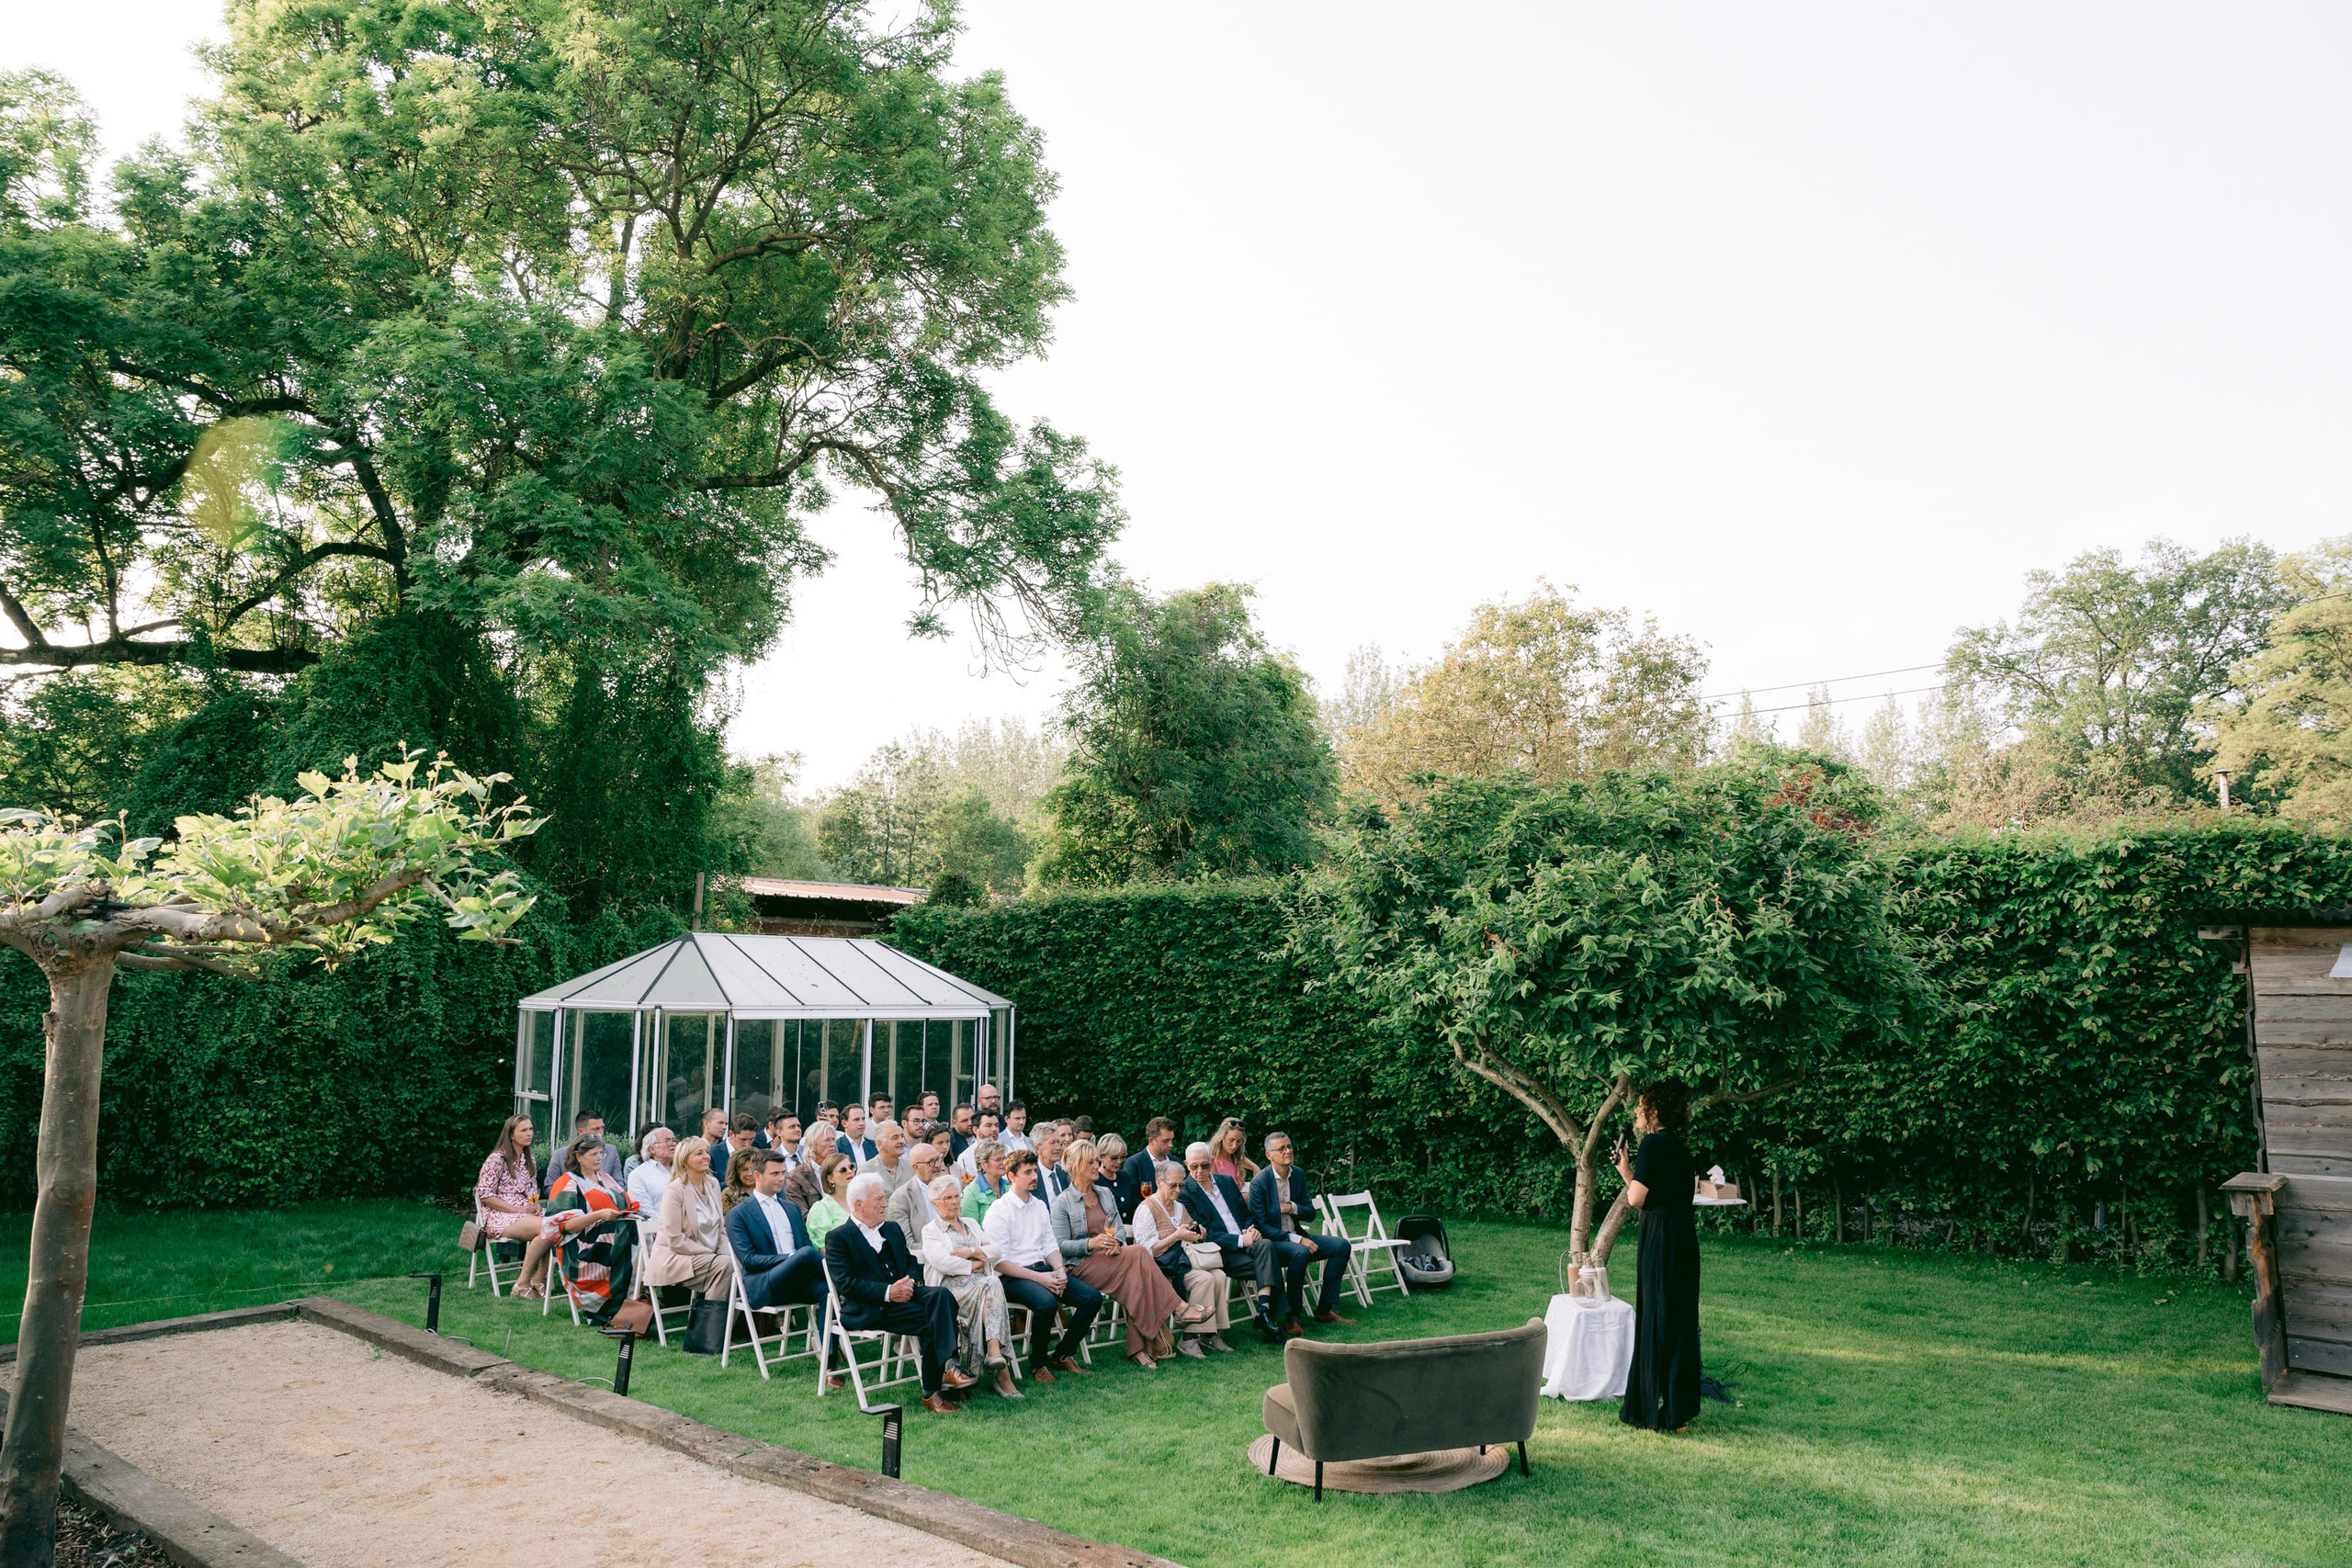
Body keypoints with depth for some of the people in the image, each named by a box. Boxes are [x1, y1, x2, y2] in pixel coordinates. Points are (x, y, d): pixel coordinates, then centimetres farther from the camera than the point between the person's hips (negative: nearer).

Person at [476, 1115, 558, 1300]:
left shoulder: (528, 1160, 16)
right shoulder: (497, 1159, -7)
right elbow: (484, 1195, -11)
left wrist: (535, 1204, 1)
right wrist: (516, 1210, -16)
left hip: (526, 1214, 7)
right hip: (499, 1217, -7)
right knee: (546, 1228, -32)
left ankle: (537, 1281, -16)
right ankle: (522, 1283, -22)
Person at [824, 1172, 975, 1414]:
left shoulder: (892, 1229, 23)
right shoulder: (837, 1237, 1)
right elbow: (846, 1283, -9)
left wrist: (910, 1281, -4)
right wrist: (888, 1292, -19)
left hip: (902, 1292, 6)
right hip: (867, 1308, -6)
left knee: (940, 1295, -28)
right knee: (929, 1320, -28)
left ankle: (947, 1366, -38)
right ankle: (931, 1390, -25)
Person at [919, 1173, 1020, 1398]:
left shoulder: (971, 1225, 28)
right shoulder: (930, 1231, 10)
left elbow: (996, 1251, 14)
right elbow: (943, 1262, -9)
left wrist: (972, 1251, -4)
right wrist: (974, 1264, -3)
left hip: (981, 1282, 5)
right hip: (951, 1285, -5)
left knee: (993, 1283, -34)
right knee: (991, 1284, -35)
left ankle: (993, 1352, -46)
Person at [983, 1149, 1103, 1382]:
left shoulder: (1040, 1206, 16)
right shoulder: (999, 1211, -7)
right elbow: (999, 1261, -13)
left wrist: (1059, 1271, -6)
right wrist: (1039, 1278, -19)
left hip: (1043, 1269, 7)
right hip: (1013, 1276, -7)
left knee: (1092, 1297, -13)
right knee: (1046, 1302, -36)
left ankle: (1063, 1355, 1)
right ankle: (1038, 1363, -13)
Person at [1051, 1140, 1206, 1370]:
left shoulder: (1105, 1193, 18)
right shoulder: (1063, 1203, -1)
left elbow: (1121, 1228, 16)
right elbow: (1061, 1245, -7)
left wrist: (1116, 1242, -9)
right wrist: (1091, 1244, -23)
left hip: (1111, 1257, 5)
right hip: (1083, 1265, -5)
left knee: (1135, 1279, -30)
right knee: (1138, 1254, -29)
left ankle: (1138, 1348, -32)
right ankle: (1177, 1308, -24)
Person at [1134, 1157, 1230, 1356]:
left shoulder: (1180, 1207, 19)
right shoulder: (1146, 1209, -5)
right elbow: (1148, 1250, -13)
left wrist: (1199, 1234, 5)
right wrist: (1176, 1236, -19)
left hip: (1184, 1259, 7)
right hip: (1161, 1266, -7)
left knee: (1219, 1275, -21)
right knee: (1204, 1278, -30)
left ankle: (1213, 1333, -16)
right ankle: (1190, 1338, -23)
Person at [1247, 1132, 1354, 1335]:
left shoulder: (1299, 1174, 5)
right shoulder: (1259, 1181, -15)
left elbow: (1310, 1212, 11)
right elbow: (1260, 1225, -18)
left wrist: (1293, 1208, -13)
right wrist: (1297, 1240, -24)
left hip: (1296, 1236, 7)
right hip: (1271, 1241, -7)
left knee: (1341, 1245, -8)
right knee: (1300, 1252, -37)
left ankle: (1324, 1310, -3)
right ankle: (1292, 1317, -24)